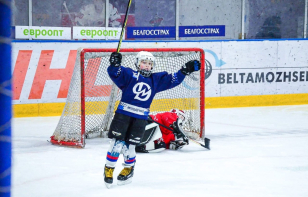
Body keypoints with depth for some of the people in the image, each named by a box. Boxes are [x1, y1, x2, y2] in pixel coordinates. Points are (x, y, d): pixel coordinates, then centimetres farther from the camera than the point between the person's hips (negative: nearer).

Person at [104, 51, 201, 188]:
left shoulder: (156, 80, 15)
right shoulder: (129, 74, 3)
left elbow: (172, 80, 15)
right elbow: (115, 73, -10)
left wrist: (185, 70, 5)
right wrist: (115, 64, -30)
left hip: (141, 118, 2)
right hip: (123, 113, -2)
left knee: (129, 145, 2)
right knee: (117, 142, -6)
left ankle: (128, 169, 25)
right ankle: (109, 169, 9)